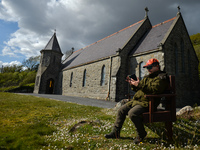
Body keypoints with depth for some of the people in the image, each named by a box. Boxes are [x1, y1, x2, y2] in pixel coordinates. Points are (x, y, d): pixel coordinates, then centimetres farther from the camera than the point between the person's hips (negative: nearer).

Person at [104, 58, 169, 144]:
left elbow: (154, 89, -23)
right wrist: (132, 84, 5)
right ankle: (115, 132, 15)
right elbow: (138, 88, 25)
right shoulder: (147, 77, 24)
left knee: (132, 113, -30)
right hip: (136, 100, 9)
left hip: (147, 102, -9)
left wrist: (139, 84, -24)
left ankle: (141, 134, -4)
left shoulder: (162, 77, -4)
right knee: (121, 110, 4)